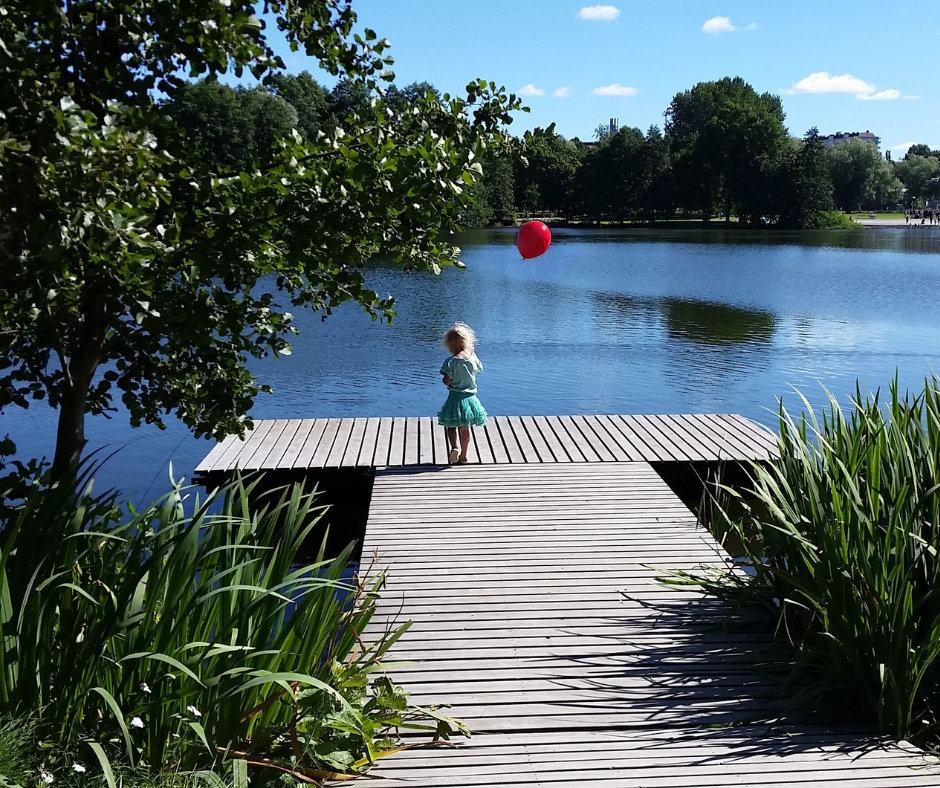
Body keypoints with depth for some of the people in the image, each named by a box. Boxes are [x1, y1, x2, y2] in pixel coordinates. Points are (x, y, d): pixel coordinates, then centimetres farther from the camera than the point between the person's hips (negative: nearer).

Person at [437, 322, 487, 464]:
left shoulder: (451, 362, -16)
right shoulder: (472, 358, -4)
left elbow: (446, 381, -18)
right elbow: (480, 368, 18)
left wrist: (450, 383, 5)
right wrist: (473, 352, 23)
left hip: (455, 398, -4)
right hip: (470, 397, 4)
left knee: (451, 426, 12)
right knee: (464, 429, 14)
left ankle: (454, 447, -13)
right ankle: (463, 456, 20)